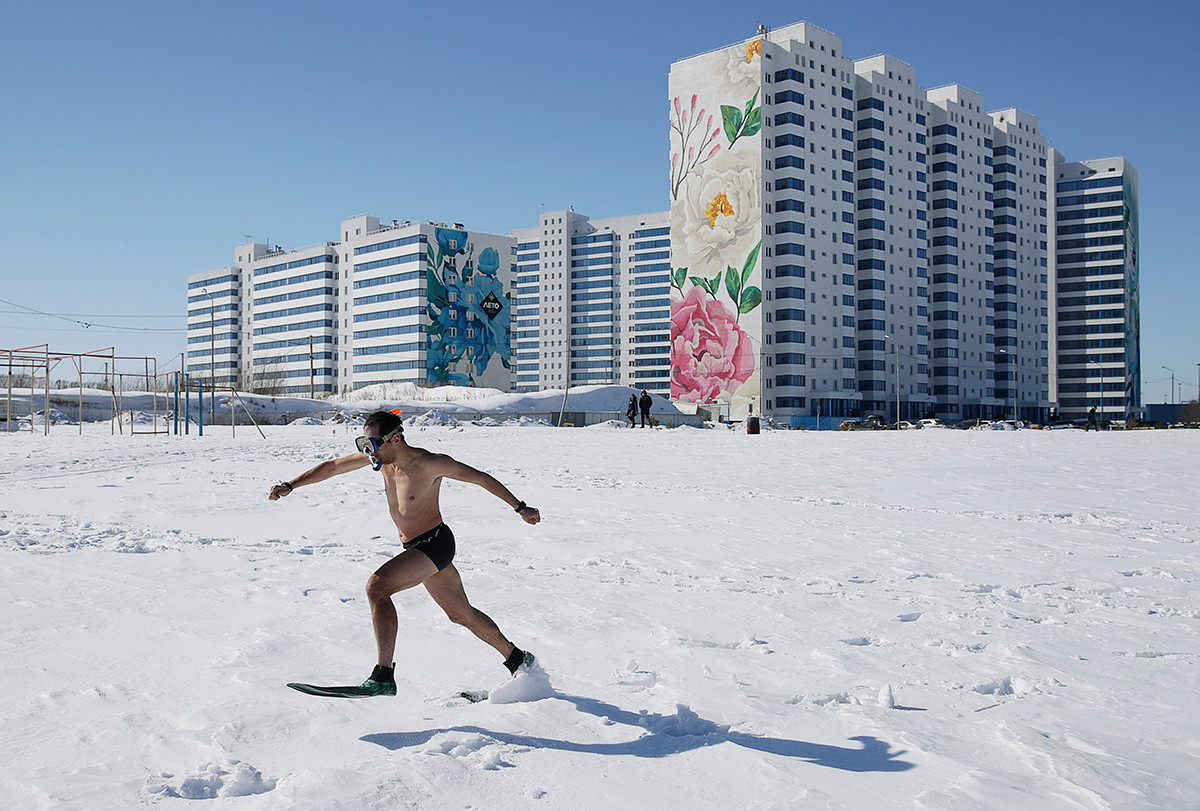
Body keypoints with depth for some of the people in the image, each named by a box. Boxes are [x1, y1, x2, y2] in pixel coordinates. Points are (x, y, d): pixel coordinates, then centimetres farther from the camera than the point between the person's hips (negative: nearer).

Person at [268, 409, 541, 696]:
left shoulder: (431, 463, -19)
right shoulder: (382, 455, 1)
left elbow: (481, 478, -11)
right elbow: (332, 467, 8)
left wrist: (521, 508, -6)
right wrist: (290, 486, 0)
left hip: (435, 543, -9)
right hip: (416, 549, 9)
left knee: (377, 586, -25)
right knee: (462, 613, 18)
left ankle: (384, 675, -25)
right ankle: (517, 658, 34)